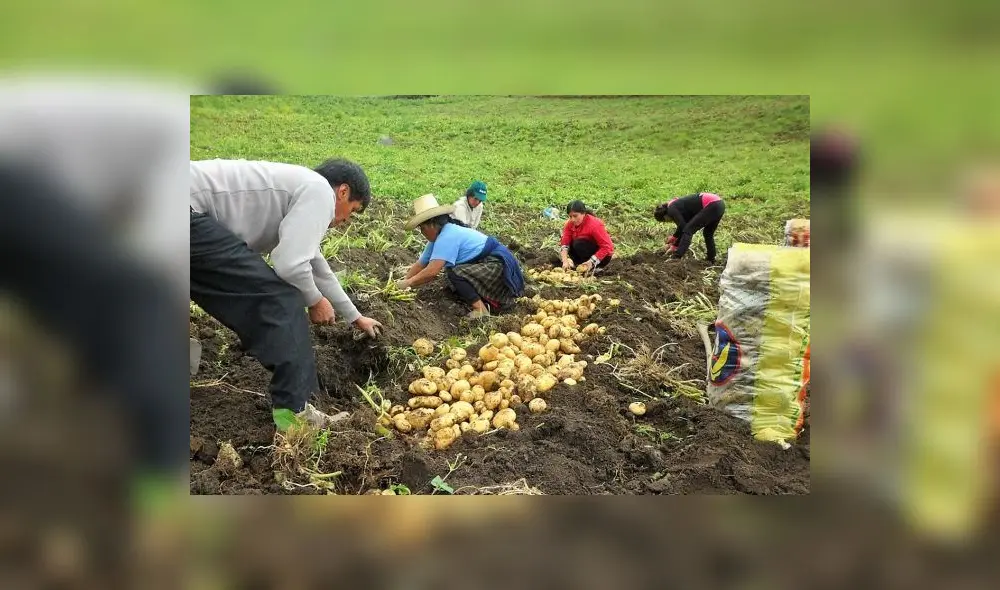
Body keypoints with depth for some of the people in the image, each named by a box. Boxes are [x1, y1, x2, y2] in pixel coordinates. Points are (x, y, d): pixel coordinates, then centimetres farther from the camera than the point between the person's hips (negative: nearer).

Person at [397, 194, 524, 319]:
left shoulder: (447, 237, -22)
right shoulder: (437, 238, 9)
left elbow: (431, 271, -28)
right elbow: (420, 264, 13)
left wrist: (408, 283, -16)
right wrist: (403, 283, 5)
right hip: (487, 265, 11)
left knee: (454, 273, -23)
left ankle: (480, 309, -20)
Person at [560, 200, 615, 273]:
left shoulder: (595, 225, -25)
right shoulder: (570, 224, -8)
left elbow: (607, 247, -27)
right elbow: (565, 243, -14)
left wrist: (591, 262, -36)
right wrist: (565, 261, -32)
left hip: (602, 256, -6)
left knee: (579, 244, -30)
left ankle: (593, 267, -15)